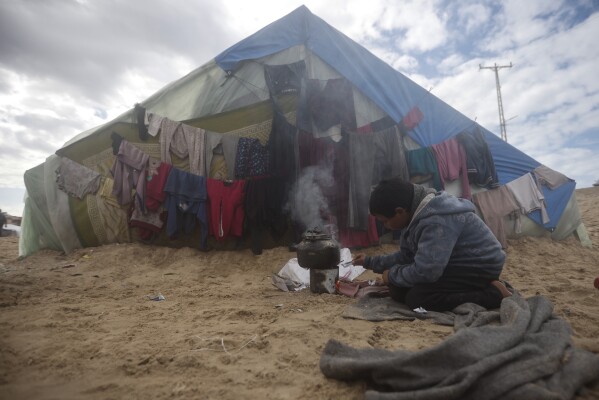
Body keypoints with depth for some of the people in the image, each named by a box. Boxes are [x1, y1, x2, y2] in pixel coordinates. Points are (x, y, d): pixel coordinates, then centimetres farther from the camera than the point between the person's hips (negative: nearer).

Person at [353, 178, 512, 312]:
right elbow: (406, 256, 12)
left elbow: (425, 271, -33)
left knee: (416, 298, -25)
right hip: (459, 264, 10)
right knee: (399, 290, 1)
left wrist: (392, 275, -14)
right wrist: (370, 261, 13)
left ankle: (494, 293, -11)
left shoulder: (436, 221, -31)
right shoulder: (417, 213, 1)